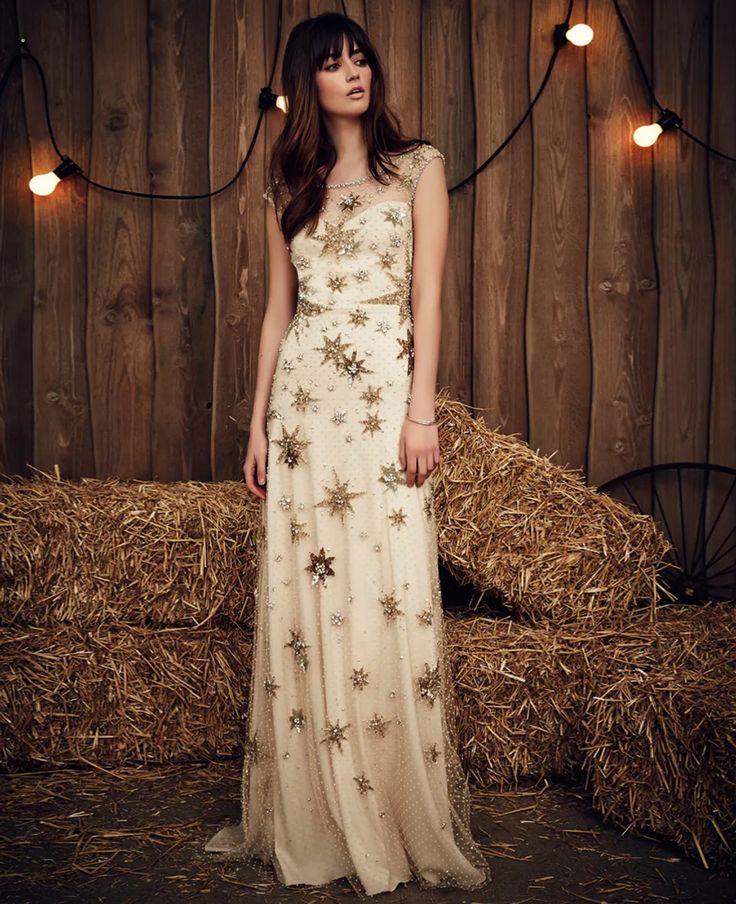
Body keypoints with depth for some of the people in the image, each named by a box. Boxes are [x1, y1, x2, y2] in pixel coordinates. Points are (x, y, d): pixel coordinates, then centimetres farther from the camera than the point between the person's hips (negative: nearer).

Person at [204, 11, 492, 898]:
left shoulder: (418, 166, 7)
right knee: (300, 601, 3)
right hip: (302, 400, 4)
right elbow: (277, 308, 15)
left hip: (382, 393, -3)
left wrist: (422, 411, -10)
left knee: (388, 598, -6)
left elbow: (428, 295, -1)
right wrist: (258, 421, 9)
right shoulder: (289, 185, 17)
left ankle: (402, 825, 6)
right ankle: (312, 823, 15)